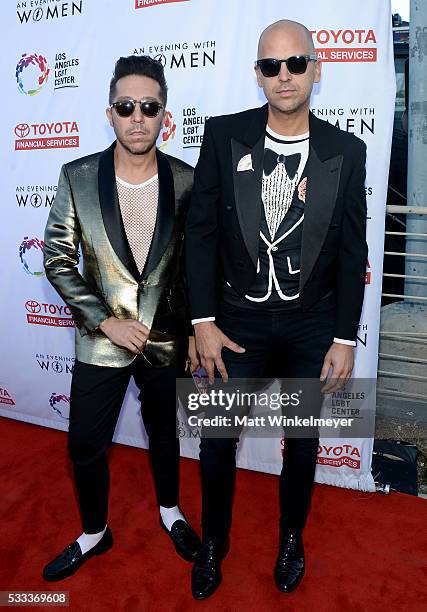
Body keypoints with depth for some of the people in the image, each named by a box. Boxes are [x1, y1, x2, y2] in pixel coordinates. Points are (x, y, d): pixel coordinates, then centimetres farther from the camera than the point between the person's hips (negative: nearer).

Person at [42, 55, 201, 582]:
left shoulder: (187, 182, -7)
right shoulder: (77, 177, -8)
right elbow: (57, 261, -6)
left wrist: (197, 330, 2)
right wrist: (106, 321, -13)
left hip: (167, 339, 1)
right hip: (100, 338, 0)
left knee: (164, 433, 20)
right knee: (85, 445, 11)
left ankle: (169, 509, 48)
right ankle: (94, 533, 39)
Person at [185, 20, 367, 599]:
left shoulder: (346, 152, -3)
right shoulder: (224, 135, -4)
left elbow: (353, 253, 0)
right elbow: (201, 231, -4)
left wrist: (345, 339, -2)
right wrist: (204, 322, -7)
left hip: (312, 326, 1)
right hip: (238, 319, 0)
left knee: (302, 441, 16)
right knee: (217, 439, 9)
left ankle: (292, 538, 44)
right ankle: (213, 542, 37)